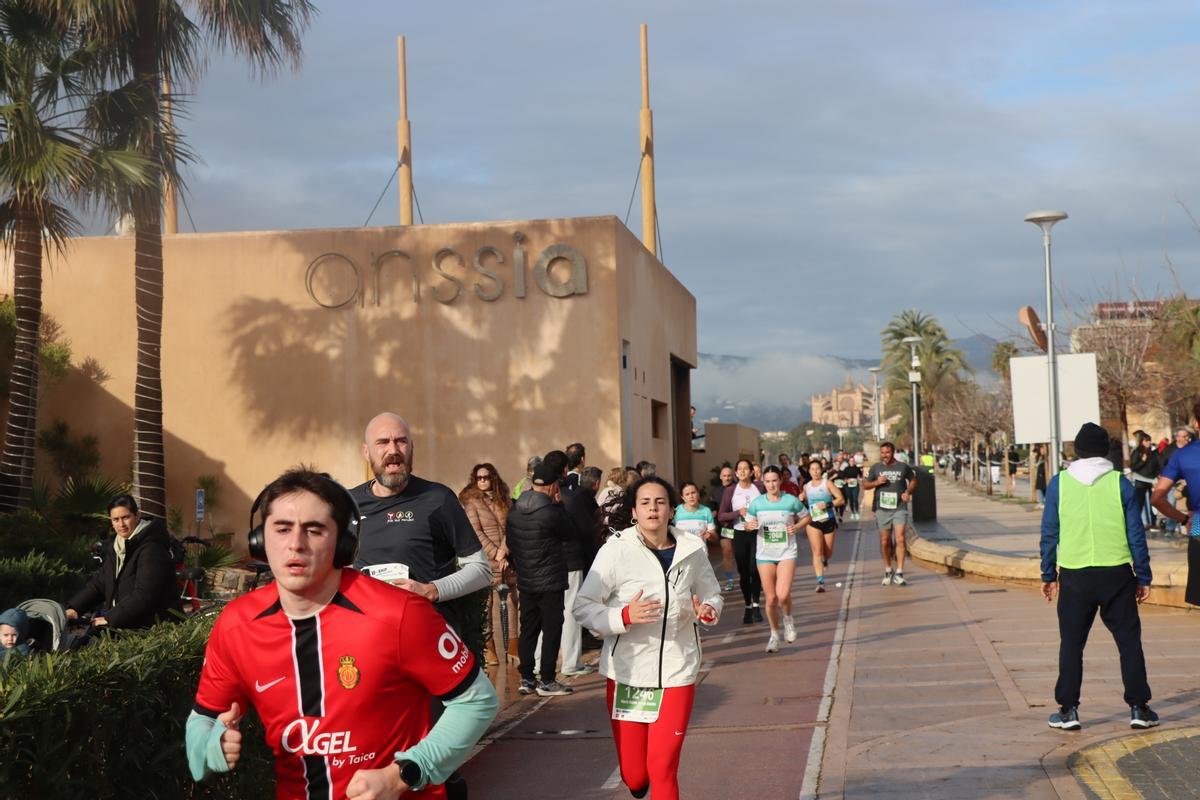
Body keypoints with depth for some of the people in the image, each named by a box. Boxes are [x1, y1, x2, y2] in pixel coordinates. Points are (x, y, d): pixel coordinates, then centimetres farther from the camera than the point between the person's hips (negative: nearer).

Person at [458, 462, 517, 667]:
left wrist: (504, 550, -10)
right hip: (486, 560, -4)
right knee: (485, 604, -3)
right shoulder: (471, 502, 0)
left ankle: (512, 644, 10)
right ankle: (488, 647, 2)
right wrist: (496, 554, -10)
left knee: (510, 600, 3)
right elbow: (476, 533, -7)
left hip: (506, 559, 4)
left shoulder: (503, 500, 13)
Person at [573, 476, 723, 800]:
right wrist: (625, 616, -25)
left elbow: (712, 596, 13)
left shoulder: (693, 550, -3)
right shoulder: (616, 550, -11)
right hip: (627, 671, -1)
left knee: (663, 768, -4)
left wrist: (708, 611, -10)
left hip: (677, 670, 1)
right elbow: (582, 607, -9)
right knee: (633, 773, 8)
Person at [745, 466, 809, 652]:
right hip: (765, 555, 2)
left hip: (786, 553, -2)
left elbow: (806, 517, 10)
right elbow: (748, 524, 11)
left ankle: (787, 618, 14)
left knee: (783, 594, -19)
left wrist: (797, 527, -9)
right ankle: (774, 635, 24)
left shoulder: (791, 501, -4)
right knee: (771, 598, 4)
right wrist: (751, 526, -12)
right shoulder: (757, 503, -1)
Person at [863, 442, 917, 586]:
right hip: (882, 508, 2)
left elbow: (913, 480, 17)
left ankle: (899, 573, -10)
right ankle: (888, 571, 24)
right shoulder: (875, 468, 5)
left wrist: (908, 491, -2)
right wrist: (876, 482, -9)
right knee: (885, 541, 7)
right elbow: (865, 484, 10)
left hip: (900, 508, -2)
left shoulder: (903, 467, 2)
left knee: (900, 539, -12)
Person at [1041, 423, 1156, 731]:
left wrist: (1048, 574, 12)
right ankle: (1139, 708, 10)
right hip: (1117, 574, 0)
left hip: (1074, 576, 0)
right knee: (1129, 640, 9)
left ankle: (1068, 709, 9)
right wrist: (1143, 577, 9)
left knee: (1071, 644, 8)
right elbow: (1136, 534, 1)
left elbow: (1049, 533, 3)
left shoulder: (1059, 483, 1)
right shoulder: (1120, 484, -1)